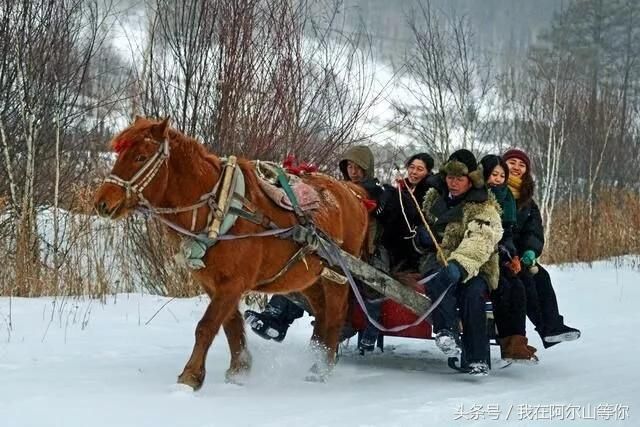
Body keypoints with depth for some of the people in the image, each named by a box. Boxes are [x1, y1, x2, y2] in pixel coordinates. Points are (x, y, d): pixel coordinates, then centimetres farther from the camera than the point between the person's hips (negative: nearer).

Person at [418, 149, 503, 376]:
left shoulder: (484, 208, -3)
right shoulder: (434, 198, 16)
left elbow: (480, 241, -22)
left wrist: (460, 263, -41)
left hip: (473, 269, -3)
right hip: (435, 261, 3)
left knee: (473, 292, -35)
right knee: (440, 276, -34)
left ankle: (478, 359, -33)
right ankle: (447, 331, -51)